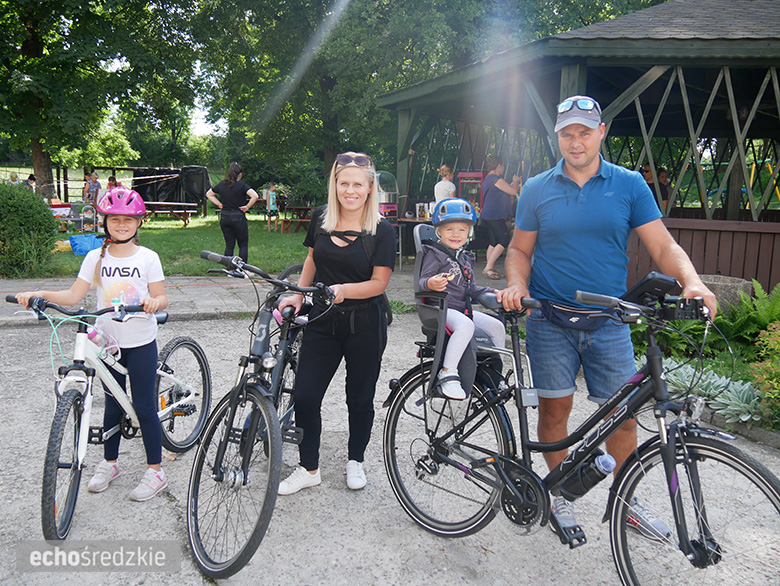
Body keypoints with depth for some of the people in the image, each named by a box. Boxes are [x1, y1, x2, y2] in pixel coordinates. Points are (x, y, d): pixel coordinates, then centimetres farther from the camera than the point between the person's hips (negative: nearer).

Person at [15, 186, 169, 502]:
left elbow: (161, 298, -5)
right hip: (107, 342, 3)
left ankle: (155, 471, 14)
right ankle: (109, 464, 33)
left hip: (141, 344, -3)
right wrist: (39, 294, -15)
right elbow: (73, 296, -1)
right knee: (113, 404, 15)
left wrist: (155, 302, -27)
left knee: (144, 406, 2)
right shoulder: (96, 258, 2)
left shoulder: (147, 258, -5)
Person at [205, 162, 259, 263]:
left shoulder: (221, 184, 6)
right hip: (238, 217, -5)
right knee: (243, 245, 6)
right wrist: (247, 206, -12)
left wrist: (219, 204, 12)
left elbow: (208, 194, 19)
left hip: (224, 218, 5)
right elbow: (255, 196, -24)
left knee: (229, 245, 11)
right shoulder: (241, 185, -11)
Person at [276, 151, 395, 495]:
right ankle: (308, 469, 21)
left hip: (364, 326, -3)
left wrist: (343, 290, -26)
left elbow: (379, 283, -11)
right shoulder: (320, 218, 3)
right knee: (304, 396, 1)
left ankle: (355, 461, 36)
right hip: (322, 322, 3)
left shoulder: (381, 230, -9)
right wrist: (298, 295, 6)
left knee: (360, 399, 11)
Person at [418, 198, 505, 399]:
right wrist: (431, 283, -37)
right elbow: (423, 279, -15)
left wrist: (491, 293, 12)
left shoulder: (466, 258, 20)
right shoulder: (435, 254, -5)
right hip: (442, 308, -8)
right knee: (466, 326, -36)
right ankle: (448, 373, -32)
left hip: (463, 309, 8)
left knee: (497, 327, 2)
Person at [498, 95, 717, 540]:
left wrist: (692, 281, -20)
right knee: (555, 407, 5)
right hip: (551, 321, 0)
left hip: (609, 321, 1)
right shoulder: (538, 189, 3)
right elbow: (521, 250, 7)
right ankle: (561, 494, 27)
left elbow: (663, 245, -1)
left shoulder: (629, 185, 3)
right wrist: (517, 285, -14)